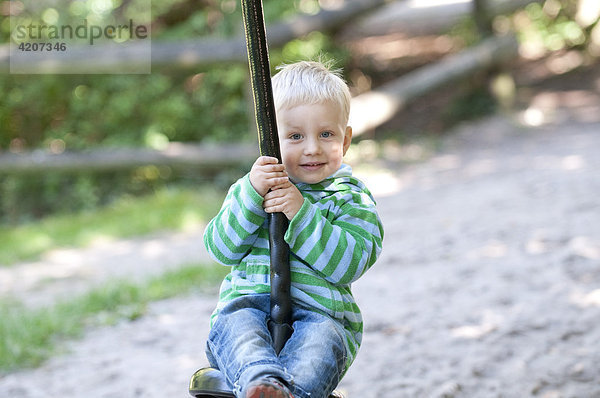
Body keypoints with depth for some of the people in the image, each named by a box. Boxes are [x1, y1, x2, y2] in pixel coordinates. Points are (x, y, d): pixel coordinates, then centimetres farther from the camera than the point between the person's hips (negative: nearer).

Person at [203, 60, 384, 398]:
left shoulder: (350, 198, 12)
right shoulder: (251, 188, 20)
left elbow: (349, 263, -5)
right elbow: (222, 249, 6)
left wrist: (301, 213, -15)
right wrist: (250, 194, -9)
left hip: (319, 310, -1)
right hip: (247, 303, 1)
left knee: (323, 337, -36)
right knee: (235, 326, -34)